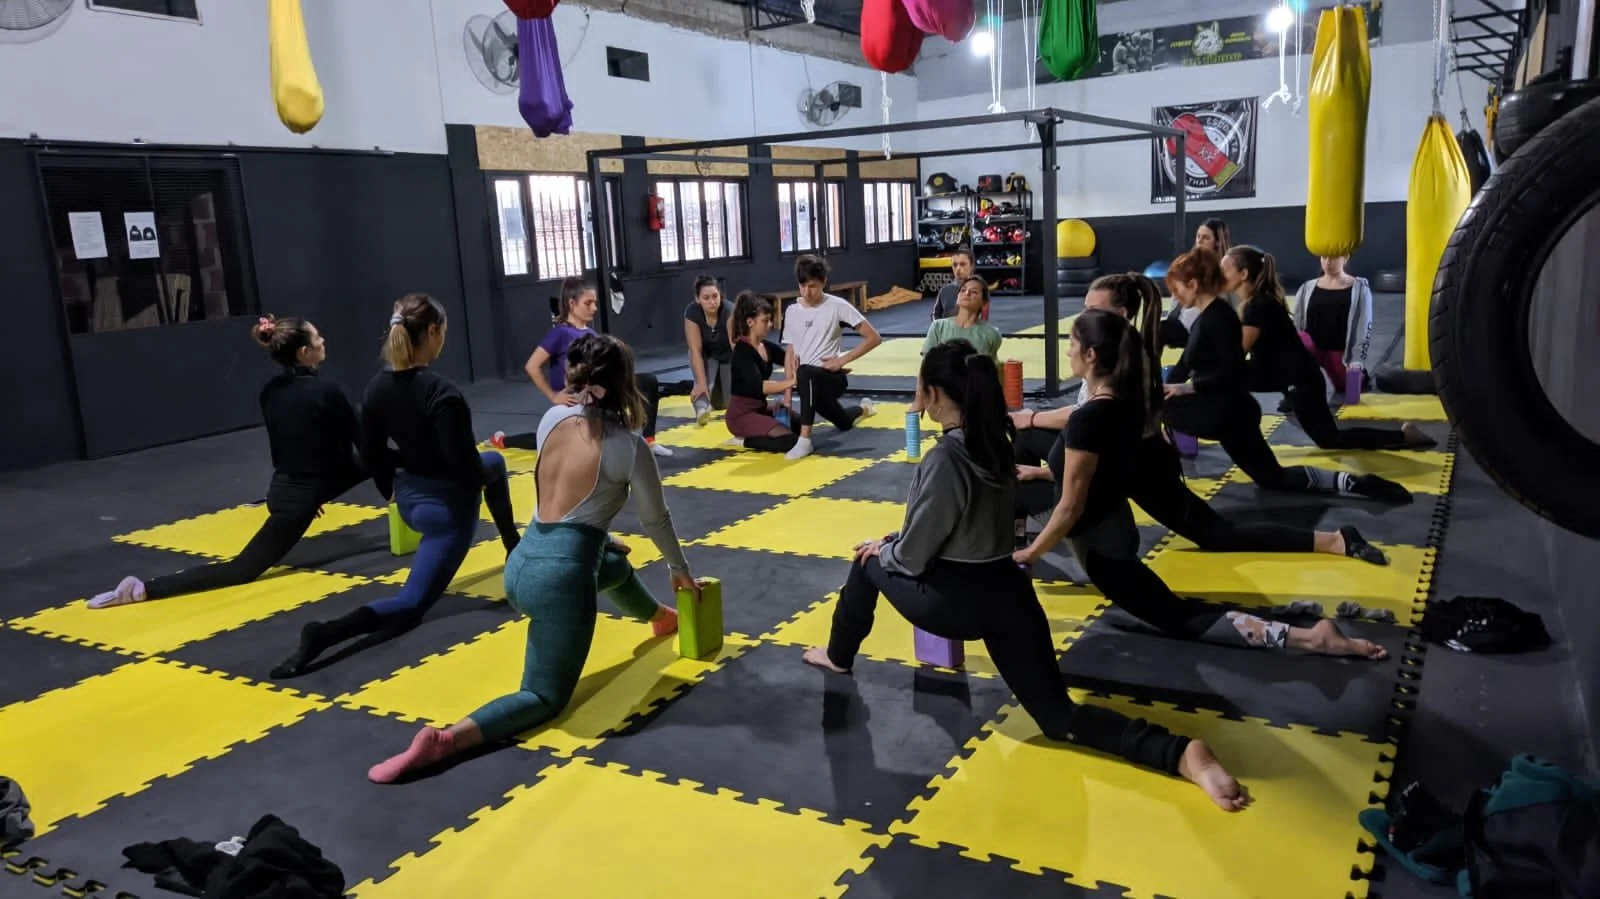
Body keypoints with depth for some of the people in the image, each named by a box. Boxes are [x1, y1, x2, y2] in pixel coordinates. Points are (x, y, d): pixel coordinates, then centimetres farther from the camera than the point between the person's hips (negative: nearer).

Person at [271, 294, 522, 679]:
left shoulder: (377, 387, -7)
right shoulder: (443, 394, -28)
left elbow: (372, 454, 4)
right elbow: (465, 469, -27)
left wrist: (395, 488, 22)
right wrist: (482, 472, -3)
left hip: (408, 499, 8)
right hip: (446, 506, -8)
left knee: (495, 462, 33)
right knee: (410, 605, 5)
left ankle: (515, 552, 47)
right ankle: (325, 633, -16)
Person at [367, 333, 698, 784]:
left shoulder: (553, 419, 4)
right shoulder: (630, 447, -9)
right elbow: (655, 520, 5)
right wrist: (682, 572, 22)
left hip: (523, 564, 7)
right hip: (562, 576, -7)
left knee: (617, 565, 36)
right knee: (545, 699, 10)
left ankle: (660, 617, 65)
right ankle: (446, 739, -13)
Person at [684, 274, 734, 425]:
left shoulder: (729, 311, -33)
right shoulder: (691, 312, -28)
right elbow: (696, 350, -30)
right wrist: (702, 383, -40)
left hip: (728, 355, 0)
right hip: (705, 354, 0)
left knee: (728, 403, -3)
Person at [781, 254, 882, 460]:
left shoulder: (837, 306, -9)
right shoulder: (792, 311, 4)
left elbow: (874, 338, -9)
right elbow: (789, 354, 8)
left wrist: (841, 361, -15)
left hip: (832, 376, -6)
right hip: (809, 381, 6)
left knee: (805, 373, -39)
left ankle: (805, 439, -36)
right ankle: (863, 409, 59)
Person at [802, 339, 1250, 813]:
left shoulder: (945, 459, -21)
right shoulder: (994, 443, 4)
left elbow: (913, 556, -13)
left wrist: (883, 550, 8)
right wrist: (896, 541, 18)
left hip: (959, 601, -7)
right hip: (1008, 594, 7)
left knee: (867, 564, 21)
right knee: (1060, 718, 7)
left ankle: (838, 657, 42)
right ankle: (1181, 753, -12)